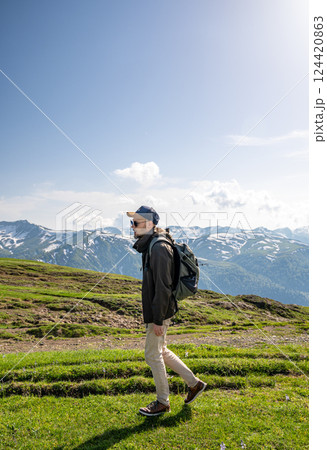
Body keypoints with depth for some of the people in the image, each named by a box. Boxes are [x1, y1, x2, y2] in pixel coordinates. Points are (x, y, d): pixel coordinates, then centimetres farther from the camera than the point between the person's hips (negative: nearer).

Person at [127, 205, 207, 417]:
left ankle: (163, 402, 23)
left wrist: (158, 319, -21)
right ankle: (195, 383, 31)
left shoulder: (159, 248, -22)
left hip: (160, 312, -10)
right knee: (161, 352, 20)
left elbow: (163, 287, -24)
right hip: (154, 311, 10)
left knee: (153, 355, 4)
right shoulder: (150, 245, 10)